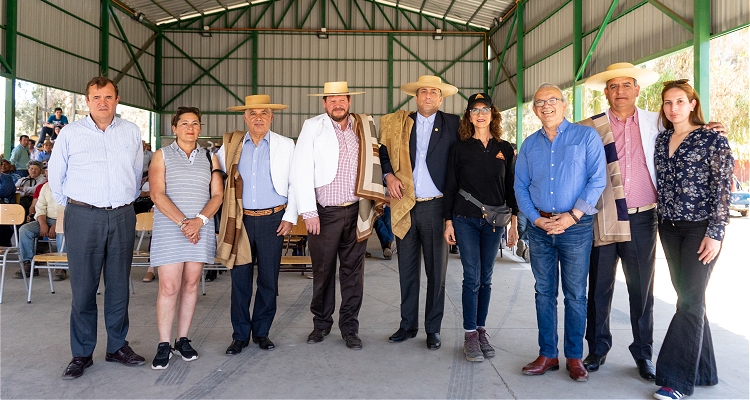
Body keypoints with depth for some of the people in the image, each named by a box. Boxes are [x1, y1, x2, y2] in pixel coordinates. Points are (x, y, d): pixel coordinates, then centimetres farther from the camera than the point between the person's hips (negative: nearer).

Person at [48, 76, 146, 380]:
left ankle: (117, 346, 22)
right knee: (83, 288, 2)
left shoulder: (132, 132, 7)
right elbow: (55, 177, 10)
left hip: (122, 218, 2)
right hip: (84, 218, -2)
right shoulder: (70, 133, 1)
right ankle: (81, 354, 13)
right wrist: (73, 207, 13)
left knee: (119, 286, 9)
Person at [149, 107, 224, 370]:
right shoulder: (162, 155, 4)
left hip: (201, 229, 3)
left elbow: (217, 194, 5)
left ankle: (183, 339, 17)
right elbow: (157, 195, -6)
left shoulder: (209, 158, 11)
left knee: (190, 285, 6)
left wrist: (199, 220, -12)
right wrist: (183, 223, -15)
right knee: (168, 287, -6)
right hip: (169, 229, -2)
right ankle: (164, 344, 5)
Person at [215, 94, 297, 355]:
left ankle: (261, 332, 21)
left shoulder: (286, 146, 3)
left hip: (273, 220, -1)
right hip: (240, 221, 1)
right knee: (240, 279, 4)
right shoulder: (231, 146, 7)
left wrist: (290, 217, -3)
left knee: (269, 280, 6)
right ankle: (240, 335, 17)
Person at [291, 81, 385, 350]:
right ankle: (321, 324, 27)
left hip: (357, 212, 2)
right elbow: (301, 171, -6)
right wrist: (308, 212, -11)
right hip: (324, 213, -2)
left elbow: (374, 163, 13)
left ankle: (349, 327, 21)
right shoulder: (313, 127, -2)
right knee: (323, 271, 9)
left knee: (353, 272, 8)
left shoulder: (365, 127, 8)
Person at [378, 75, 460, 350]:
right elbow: (383, 152, 19)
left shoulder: (452, 124, 3)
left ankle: (433, 328, 18)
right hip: (405, 206, 2)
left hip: (436, 206, -2)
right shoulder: (396, 123, 9)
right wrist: (389, 175, 1)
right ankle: (408, 325, 22)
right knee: (407, 270, 9)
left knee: (436, 271, 5)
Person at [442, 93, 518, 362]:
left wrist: (514, 223, 5)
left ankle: (481, 331, 19)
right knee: (472, 277, -4)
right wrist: (448, 221, -1)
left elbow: (511, 187, 8)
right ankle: (470, 335, 4)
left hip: (494, 221, 2)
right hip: (466, 220, -2)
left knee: (485, 279, 9)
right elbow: (450, 186, 3)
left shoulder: (505, 149, 7)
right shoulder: (460, 148, 2)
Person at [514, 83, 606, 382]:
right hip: (539, 227, 4)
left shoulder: (586, 136, 0)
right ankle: (547, 355, 19)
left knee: (575, 295, 3)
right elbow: (520, 186, 8)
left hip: (576, 226, -3)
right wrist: (537, 219, -6)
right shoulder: (530, 144, 11)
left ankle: (574, 357, 16)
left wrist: (573, 215, -14)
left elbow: (597, 180, -7)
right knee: (544, 293, 9)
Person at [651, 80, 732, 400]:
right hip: (669, 229, 6)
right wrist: (661, 221, 10)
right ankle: (703, 370, 23)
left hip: (700, 229, -5)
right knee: (688, 299, 11)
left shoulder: (713, 140, -7)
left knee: (690, 300, -5)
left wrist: (715, 233, -15)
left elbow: (723, 190, -10)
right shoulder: (661, 140, 9)